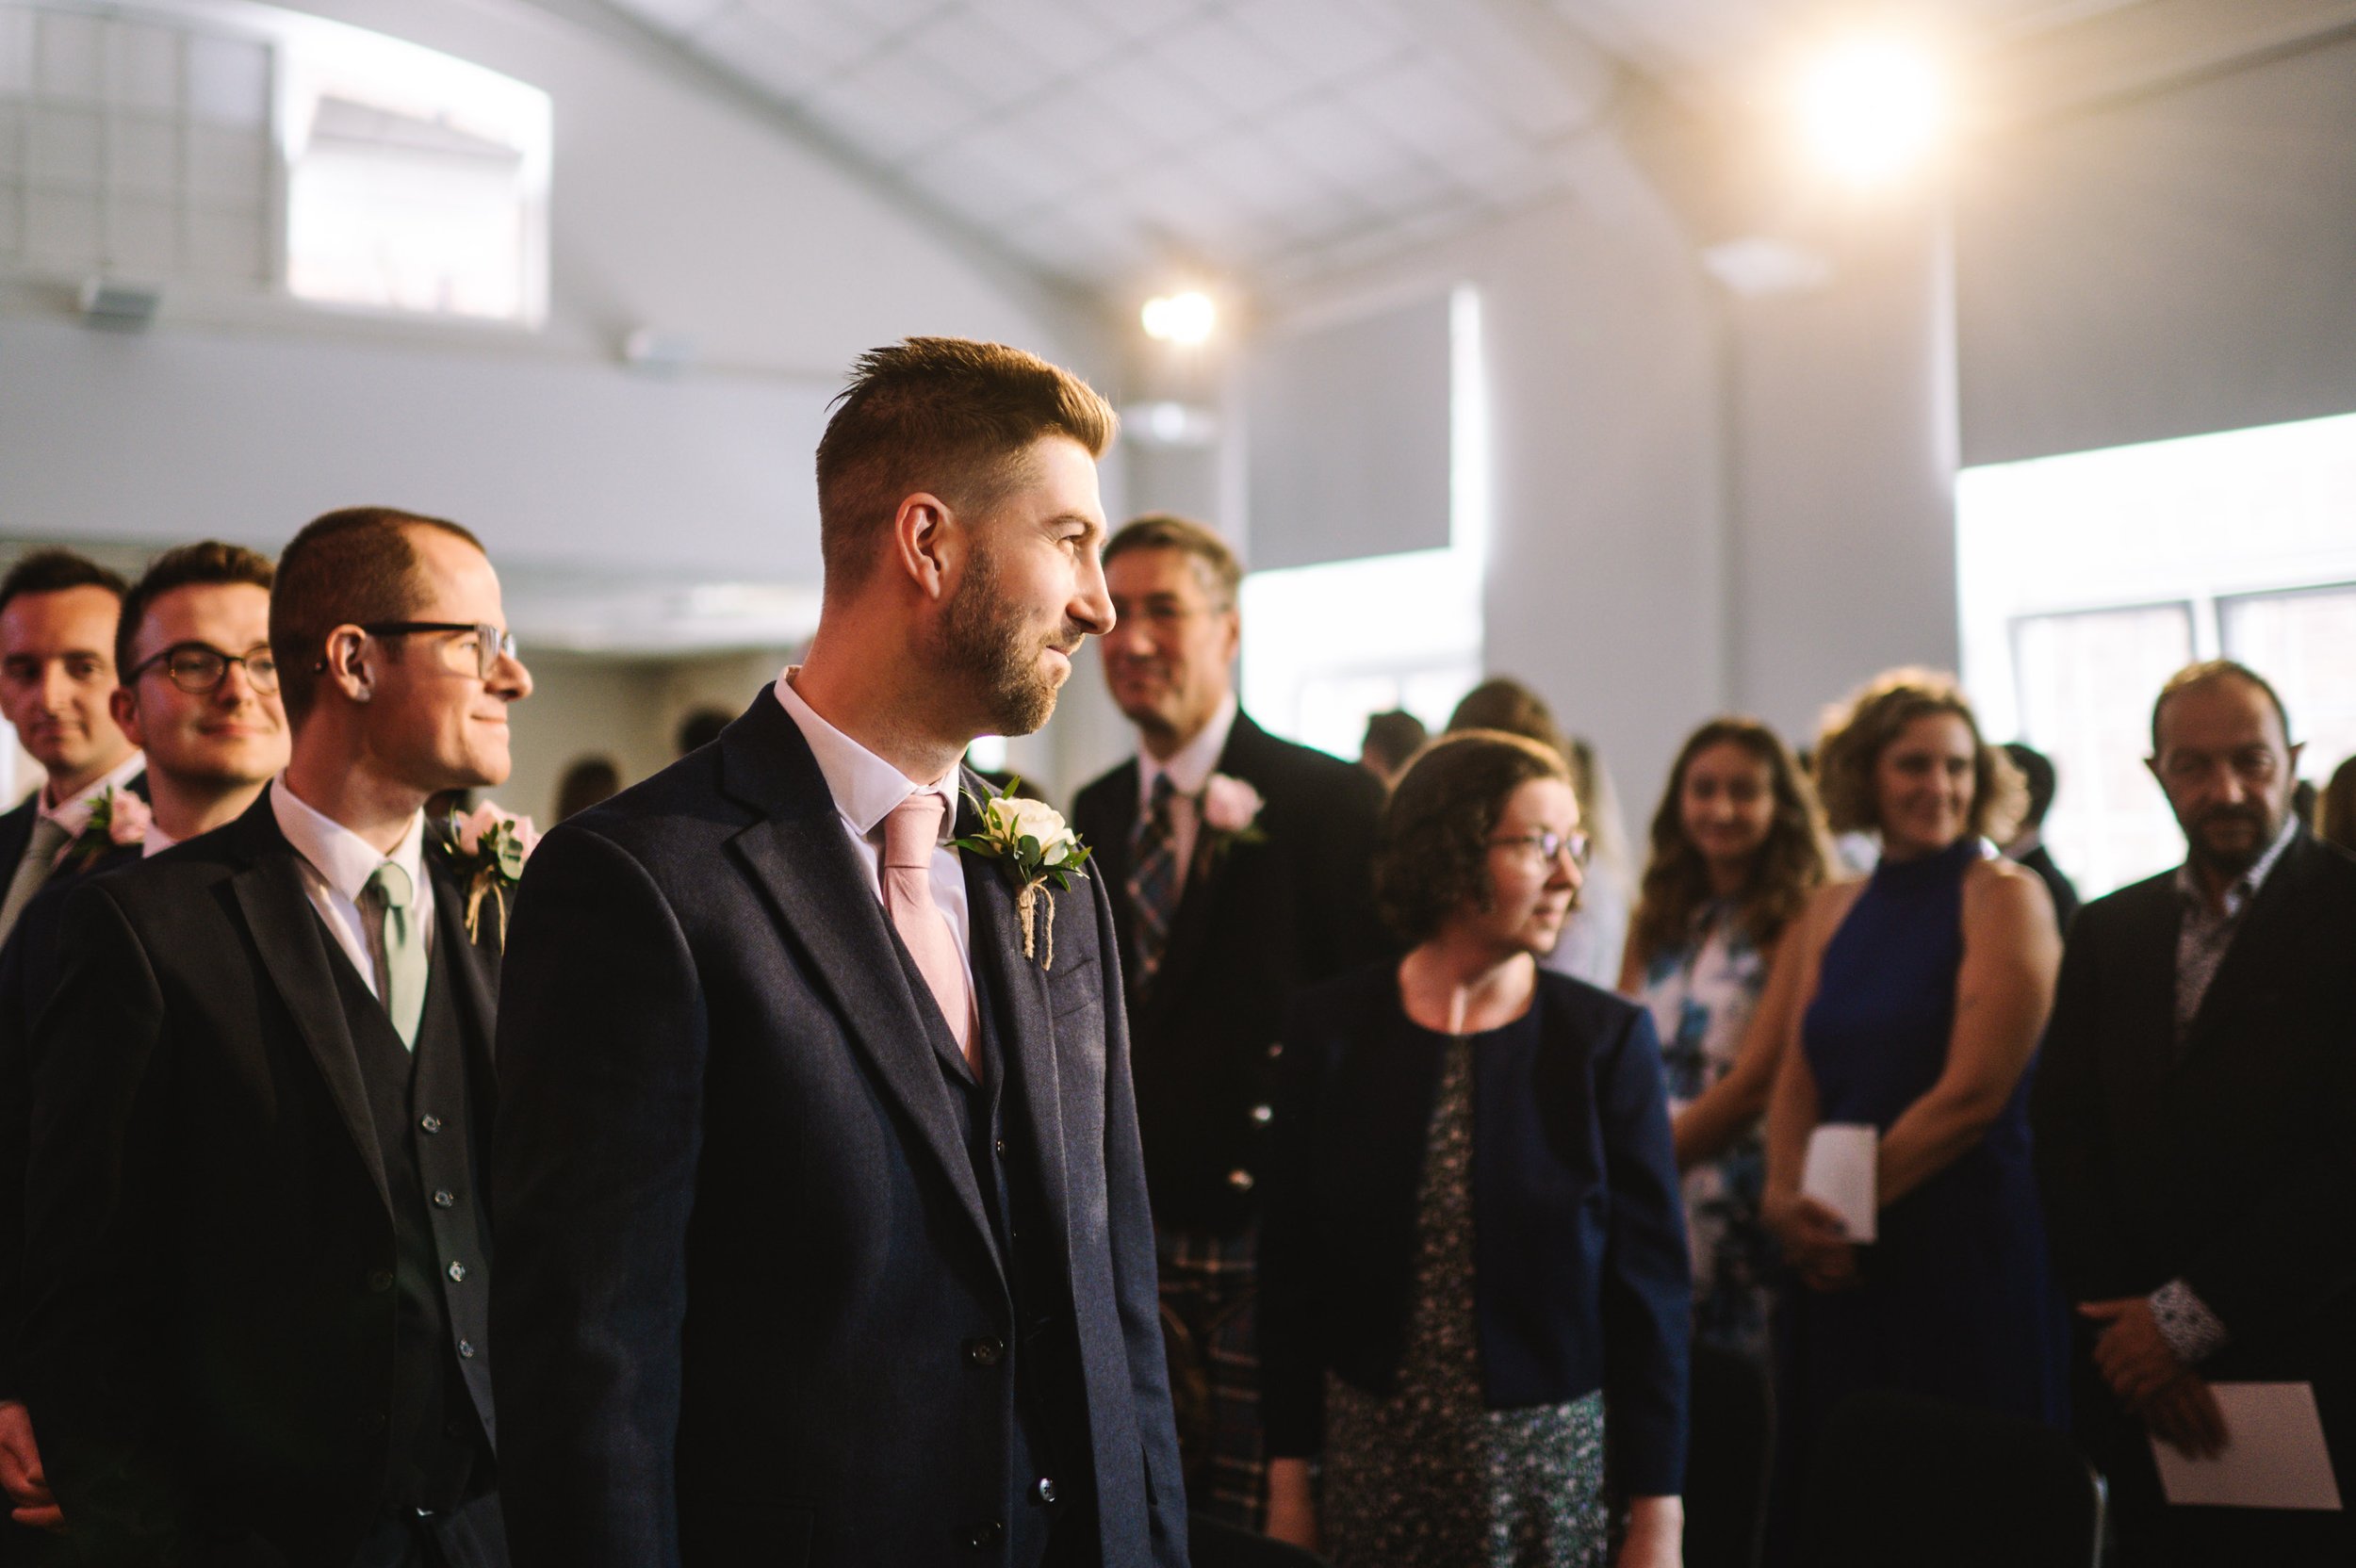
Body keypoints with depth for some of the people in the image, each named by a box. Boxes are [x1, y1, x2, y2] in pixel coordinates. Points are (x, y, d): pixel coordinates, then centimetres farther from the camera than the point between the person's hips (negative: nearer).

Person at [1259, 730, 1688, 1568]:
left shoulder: (1607, 1039, -5)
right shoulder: (1332, 1027, -2)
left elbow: (1648, 1286, -3)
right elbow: (1291, 1265, 2)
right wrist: (1288, 1479, 1)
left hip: (1551, 1463, -1)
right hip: (1373, 1457, 1)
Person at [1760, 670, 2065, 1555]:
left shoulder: (2004, 897, -5)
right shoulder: (1832, 914, 12)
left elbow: (1973, 1092, -12)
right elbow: (1799, 1077, 9)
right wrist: (1786, 1197, -9)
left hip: (1968, 1250, -5)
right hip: (1841, 1266, 5)